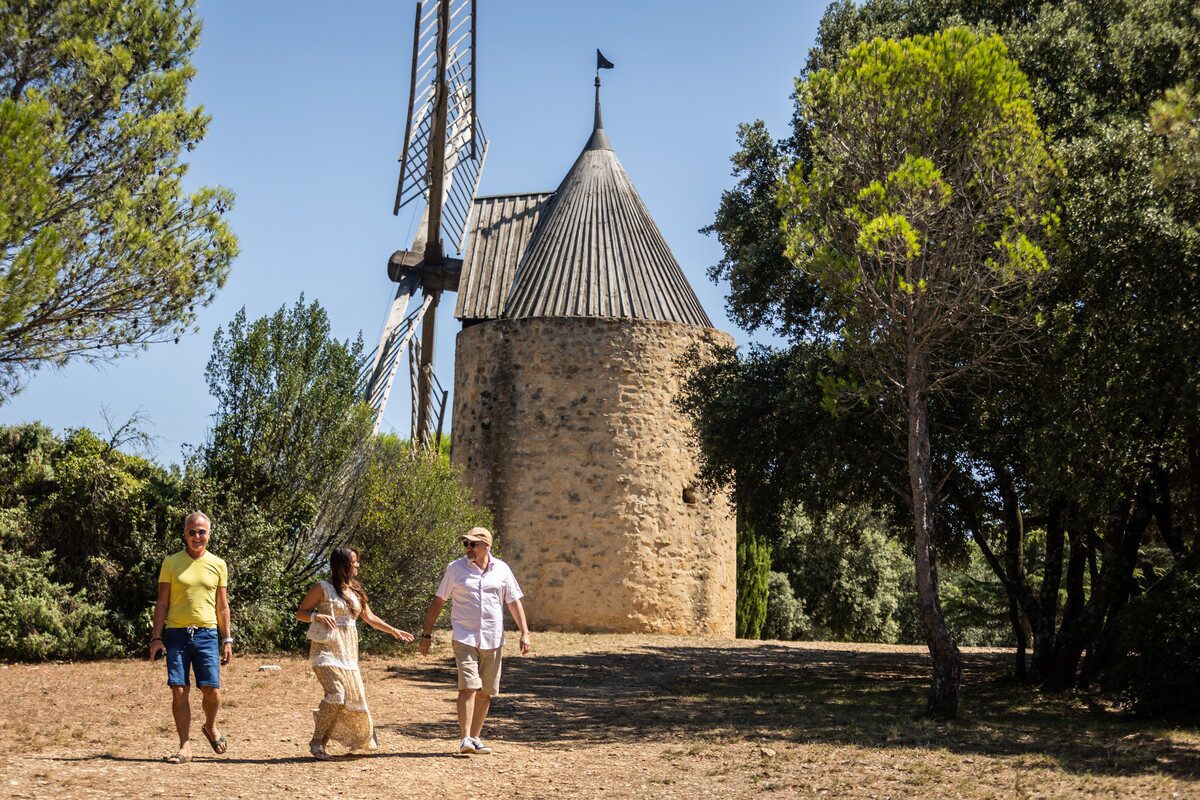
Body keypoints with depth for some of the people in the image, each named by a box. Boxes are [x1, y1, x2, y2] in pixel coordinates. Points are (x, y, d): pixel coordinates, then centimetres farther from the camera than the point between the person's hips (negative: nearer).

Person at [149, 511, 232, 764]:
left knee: (212, 690, -4)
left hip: (207, 634, 1)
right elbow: (162, 603, 5)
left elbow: (223, 606, 11)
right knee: (179, 691, -4)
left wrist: (227, 640, 7)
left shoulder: (218, 565, 8)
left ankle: (210, 727, 26)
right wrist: (156, 638, -2)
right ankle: (185, 746, 6)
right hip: (176, 634, -1)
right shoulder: (171, 563, 5)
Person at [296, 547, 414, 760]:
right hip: (327, 649, -7)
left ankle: (324, 740, 13)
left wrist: (394, 631, 18)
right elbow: (300, 613, -2)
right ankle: (316, 742, -8)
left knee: (354, 696, 1)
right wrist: (318, 616, -20)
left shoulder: (355, 590, 13)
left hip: (348, 651, 7)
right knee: (336, 694, -21)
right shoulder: (322, 588, -4)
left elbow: (370, 618, 22)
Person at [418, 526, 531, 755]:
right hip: (465, 638, -3)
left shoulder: (501, 569, 6)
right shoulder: (455, 568, 2)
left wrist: (525, 633, 1)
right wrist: (426, 635, 2)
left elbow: (514, 602, 9)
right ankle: (465, 739, -18)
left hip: (493, 640, 3)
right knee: (468, 687, -16)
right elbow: (437, 602, 5)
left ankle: (475, 737, 16)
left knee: (485, 692, 6)